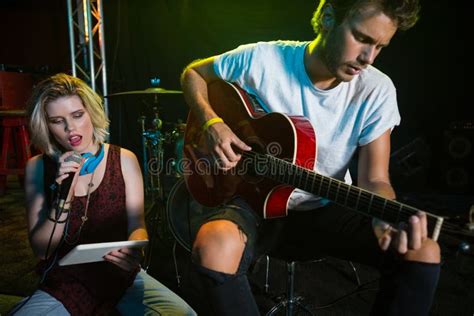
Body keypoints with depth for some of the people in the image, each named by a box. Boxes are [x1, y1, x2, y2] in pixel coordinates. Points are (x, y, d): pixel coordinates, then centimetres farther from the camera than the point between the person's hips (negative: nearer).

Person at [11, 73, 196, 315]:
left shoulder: (124, 159, -4)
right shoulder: (38, 167, -2)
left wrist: (134, 249, -25)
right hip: (64, 283, 0)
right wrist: (63, 196, -19)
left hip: (121, 275, 0)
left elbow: (136, 224, -2)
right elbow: (41, 250, -4)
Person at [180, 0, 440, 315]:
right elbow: (193, 73, 3)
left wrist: (387, 218, -34)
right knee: (215, 250, -34)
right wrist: (212, 123, -16)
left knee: (423, 252, -16)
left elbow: (374, 180, -10)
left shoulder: (376, 90, -11)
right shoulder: (262, 59, -14)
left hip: (324, 207, 2)